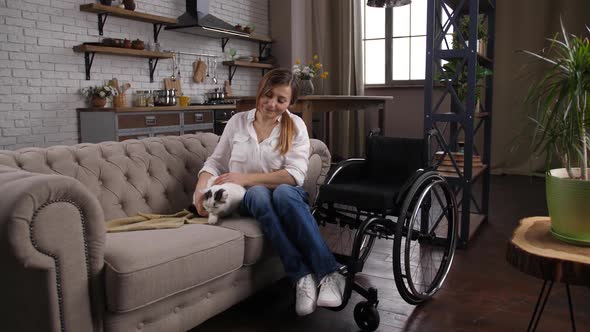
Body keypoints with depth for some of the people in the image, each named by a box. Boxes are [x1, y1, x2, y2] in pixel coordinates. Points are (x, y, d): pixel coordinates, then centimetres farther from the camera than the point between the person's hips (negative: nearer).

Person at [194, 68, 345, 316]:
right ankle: (302, 276, -38)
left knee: (283, 193, -38)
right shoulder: (237, 121, 6)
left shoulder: (295, 125, -2)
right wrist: (201, 187, -11)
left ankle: (330, 274, -38)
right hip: (247, 198, 1)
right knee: (259, 194, -36)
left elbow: (295, 174, -13)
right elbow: (216, 161, 10)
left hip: (287, 194, -1)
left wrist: (245, 178, -20)